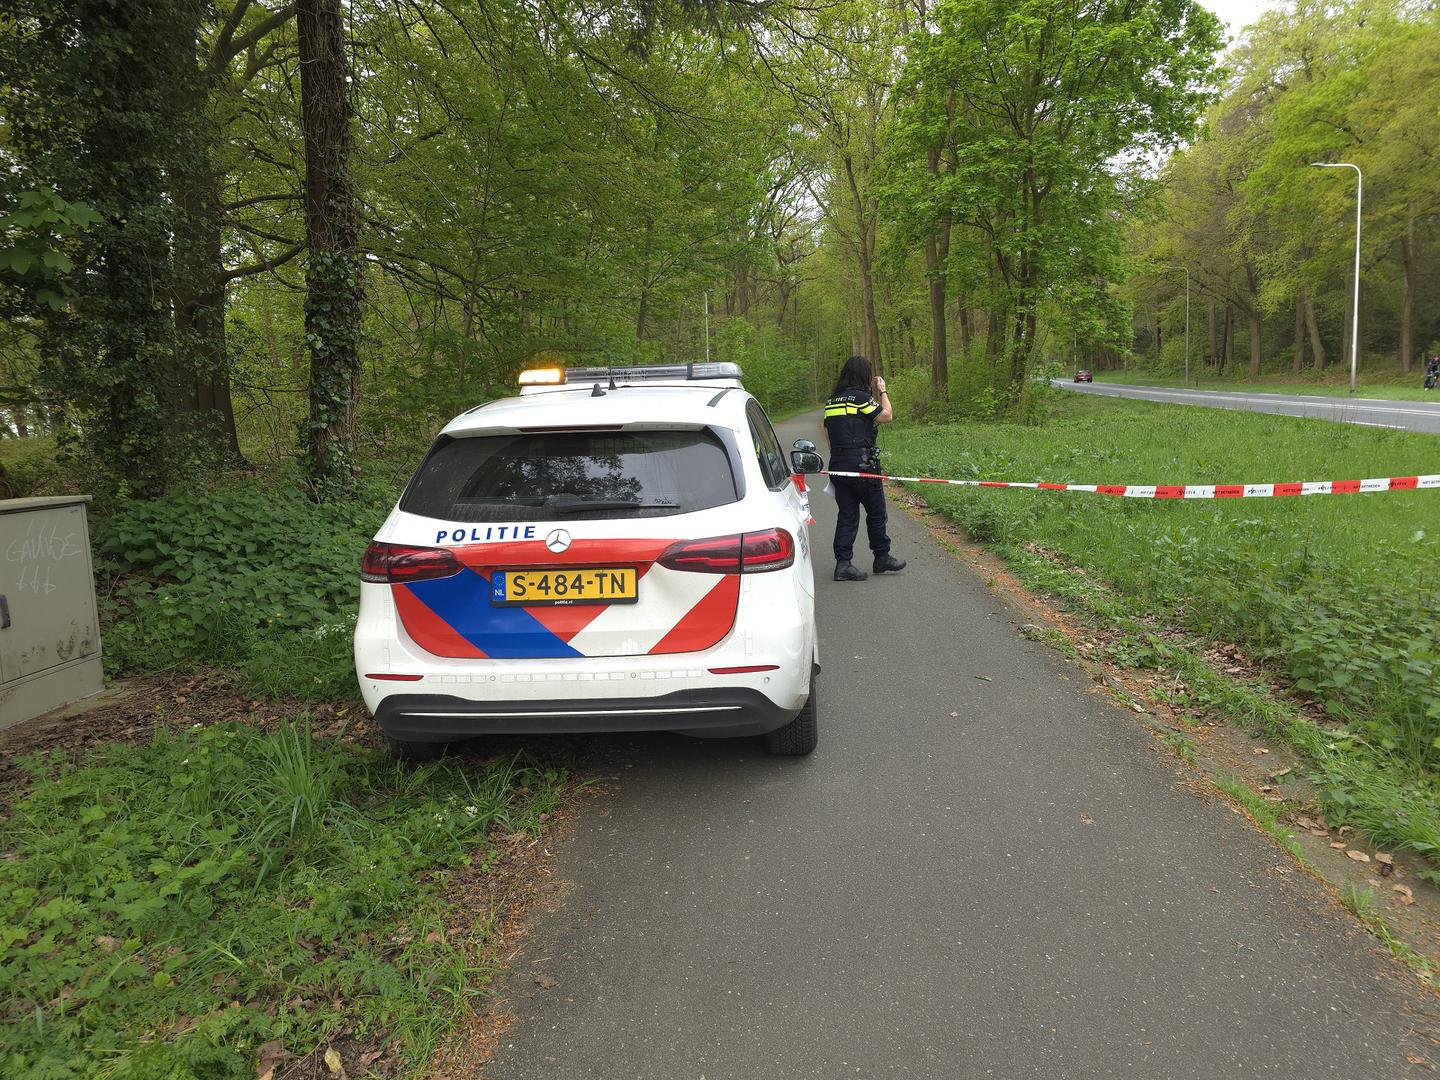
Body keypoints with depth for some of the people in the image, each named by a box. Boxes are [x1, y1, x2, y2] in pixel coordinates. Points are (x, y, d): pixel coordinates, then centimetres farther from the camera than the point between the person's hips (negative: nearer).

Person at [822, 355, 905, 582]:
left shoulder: (832, 401, 13)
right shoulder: (861, 397, -10)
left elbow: (828, 433, 16)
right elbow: (887, 416, -4)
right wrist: (882, 391, 8)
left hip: (838, 464, 7)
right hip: (862, 464, -7)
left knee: (847, 514, 8)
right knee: (876, 512, 9)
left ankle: (843, 563, 4)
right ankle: (882, 558, 21)